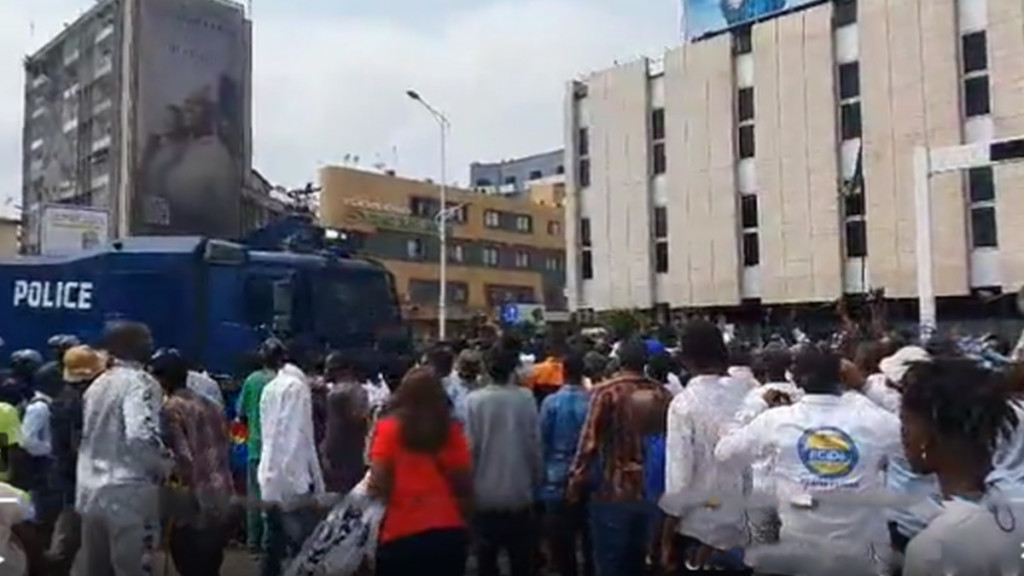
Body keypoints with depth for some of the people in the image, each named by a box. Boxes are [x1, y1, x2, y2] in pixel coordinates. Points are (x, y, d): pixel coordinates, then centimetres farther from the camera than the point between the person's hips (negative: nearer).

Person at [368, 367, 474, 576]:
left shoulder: (390, 428, -4)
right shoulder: (452, 429, 1)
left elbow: (378, 484, -11)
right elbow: (466, 485, 2)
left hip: (401, 534, -2)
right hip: (450, 531, 2)